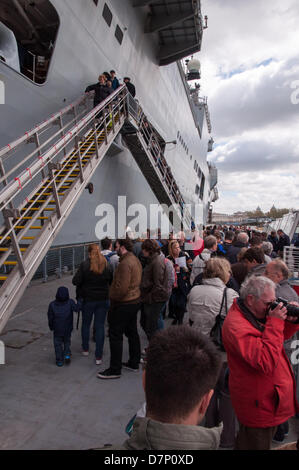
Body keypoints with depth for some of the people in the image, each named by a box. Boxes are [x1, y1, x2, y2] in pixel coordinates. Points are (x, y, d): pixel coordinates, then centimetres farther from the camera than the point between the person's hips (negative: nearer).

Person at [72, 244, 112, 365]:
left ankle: (85, 349, 36)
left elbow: (76, 281, -14)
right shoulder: (106, 264, -5)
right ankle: (98, 356, 10)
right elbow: (111, 281, 2)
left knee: (86, 324, 20)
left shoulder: (85, 265, -13)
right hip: (103, 300, 2)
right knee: (100, 326, 7)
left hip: (88, 299, -1)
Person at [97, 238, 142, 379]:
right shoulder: (135, 260, 9)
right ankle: (134, 363, 31)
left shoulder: (125, 263, -22)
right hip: (135, 300, 10)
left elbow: (121, 288, -27)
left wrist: (112, 299, -11)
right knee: (132, 332, 18)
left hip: (124, 304, -10)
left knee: (115, 335, 1)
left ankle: (115, 370, 11)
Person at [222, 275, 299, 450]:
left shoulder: (258, 315, 1)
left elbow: (279, 338, 14)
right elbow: (267, 362, -36)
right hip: (259, 405, -9)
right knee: (256, 444, 11)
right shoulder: (236, 325, -30)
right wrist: (275, 322, -31)